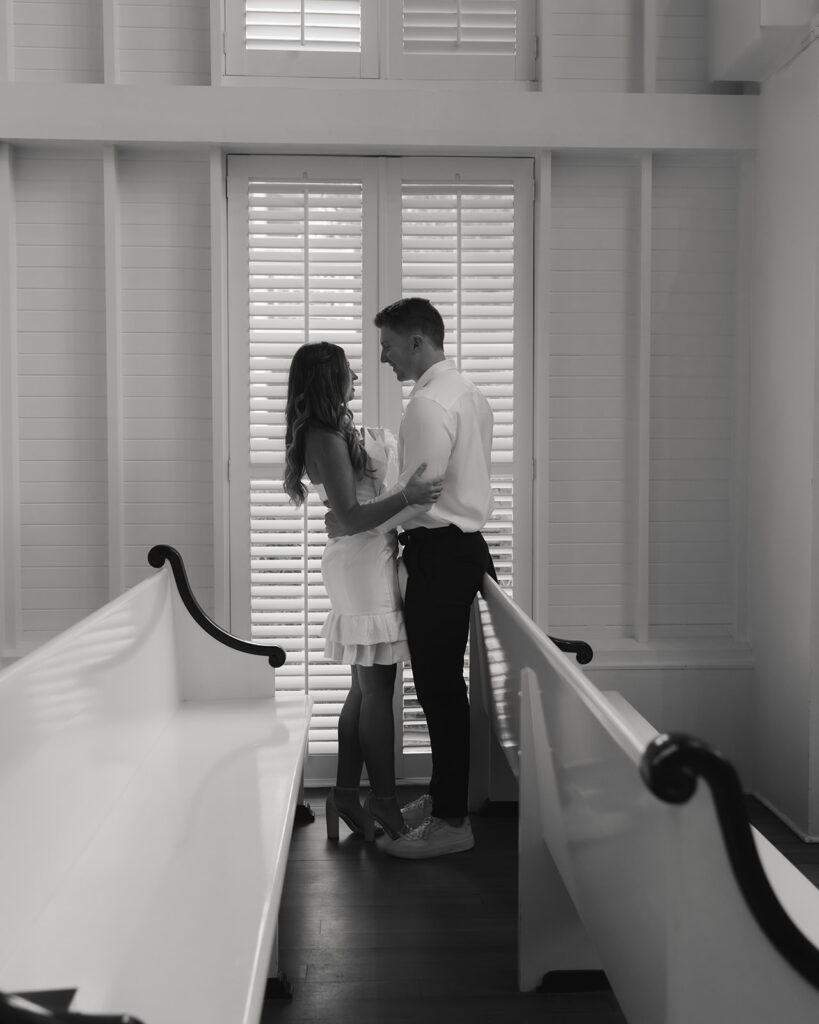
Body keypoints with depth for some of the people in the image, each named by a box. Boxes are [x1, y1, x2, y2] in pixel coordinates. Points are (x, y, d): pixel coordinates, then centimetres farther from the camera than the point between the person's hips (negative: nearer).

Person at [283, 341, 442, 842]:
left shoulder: (338, 430, 14)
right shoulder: (326, 439, -16)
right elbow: (352, 517, -22)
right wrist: (407, 496, -34)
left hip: (375, 560, 10)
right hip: (364, 562, -10)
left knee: (366, 688, 13)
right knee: (378, 688, -3)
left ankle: (347, 794, 20)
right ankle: (385, 803, 6)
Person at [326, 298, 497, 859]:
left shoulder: (429, 403, -17)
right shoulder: (468, 391, 15)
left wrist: (350, 522, -10)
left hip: (440, 554, -10)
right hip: (465, 543, 10)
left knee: (439, 686, -3)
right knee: (444, 682, 17)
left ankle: (451, 822, 6)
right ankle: (443, 797, 28)